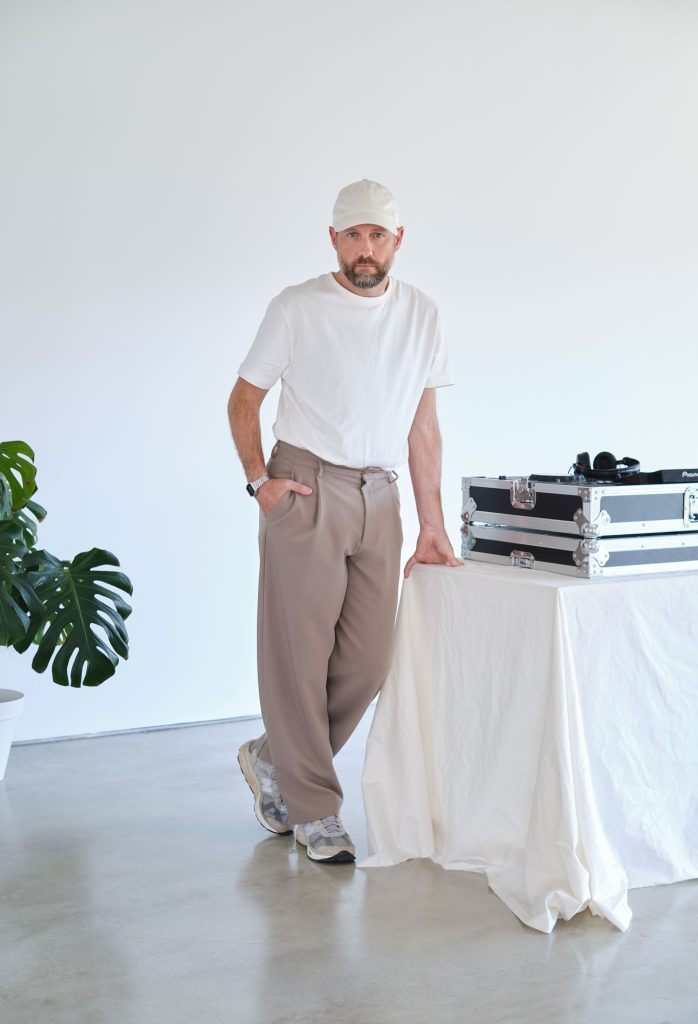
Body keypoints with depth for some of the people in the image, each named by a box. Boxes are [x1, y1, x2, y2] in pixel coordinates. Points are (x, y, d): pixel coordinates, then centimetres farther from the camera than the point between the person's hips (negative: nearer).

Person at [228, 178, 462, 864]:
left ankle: (272, 759, 25)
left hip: (379, 498, 4)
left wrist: (431, 523, 10)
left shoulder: (420, 314, 11)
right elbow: (244, 398, 6)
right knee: (300, 652, -2)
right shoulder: (296, 308, 0)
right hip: (305, 492, -4)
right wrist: (259, 478, -8)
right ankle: (314, 811, 11)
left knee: (368, 661, 3)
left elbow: (422, 427, 12)